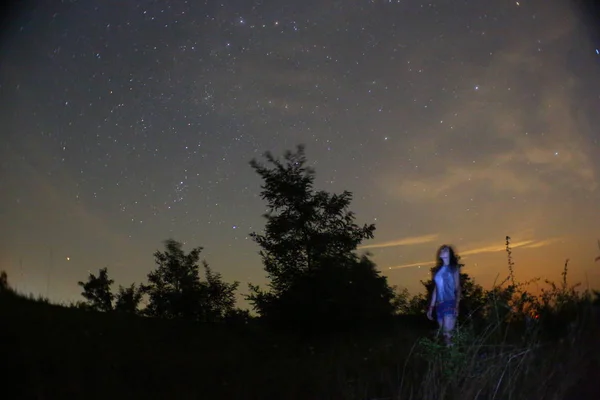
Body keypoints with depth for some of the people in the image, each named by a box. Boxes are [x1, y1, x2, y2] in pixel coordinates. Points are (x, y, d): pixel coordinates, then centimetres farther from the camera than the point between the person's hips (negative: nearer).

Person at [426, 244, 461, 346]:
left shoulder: (454, 268, 6)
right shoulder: (437, 270, 19)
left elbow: (457, 288, -2)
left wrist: (457, 305, -15)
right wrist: (431, 307, 16)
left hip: (450, 303, -5)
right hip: (439, 305, 5)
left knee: (448, 334, -16)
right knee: (444, 334, 2)